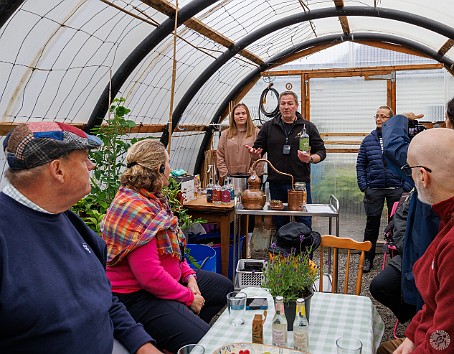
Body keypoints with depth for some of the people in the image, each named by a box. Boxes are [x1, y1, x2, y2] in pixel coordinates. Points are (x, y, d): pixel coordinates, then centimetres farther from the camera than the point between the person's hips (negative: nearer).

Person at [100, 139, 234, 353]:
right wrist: (189, 298, -17)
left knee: (223, 287, 20)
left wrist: (189, 275, 1)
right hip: (136, 296, -11)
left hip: (167, 278, 11)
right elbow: (149, 275, -29)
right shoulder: (136, 210, -28)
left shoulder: (151, 198, 4)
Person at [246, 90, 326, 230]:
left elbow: (321, 152, 7)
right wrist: (254, 153, -13)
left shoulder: (308, 127, 6)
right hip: (276, 183, 1)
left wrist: (310, 159, -14)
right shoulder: (268, 127, 9)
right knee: (279, 223, 10)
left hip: (301, 183, -1)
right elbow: (258, 150, 11)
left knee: (304, 223, 3)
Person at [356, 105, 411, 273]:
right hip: (374, 190, 1)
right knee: (372, 224, 7)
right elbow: (360, 165, 8)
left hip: (396, 189, -1)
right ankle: (368, 258, 19)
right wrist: (363, 185, -1)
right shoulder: (368, 140, 6)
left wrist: (407, 186, -6)